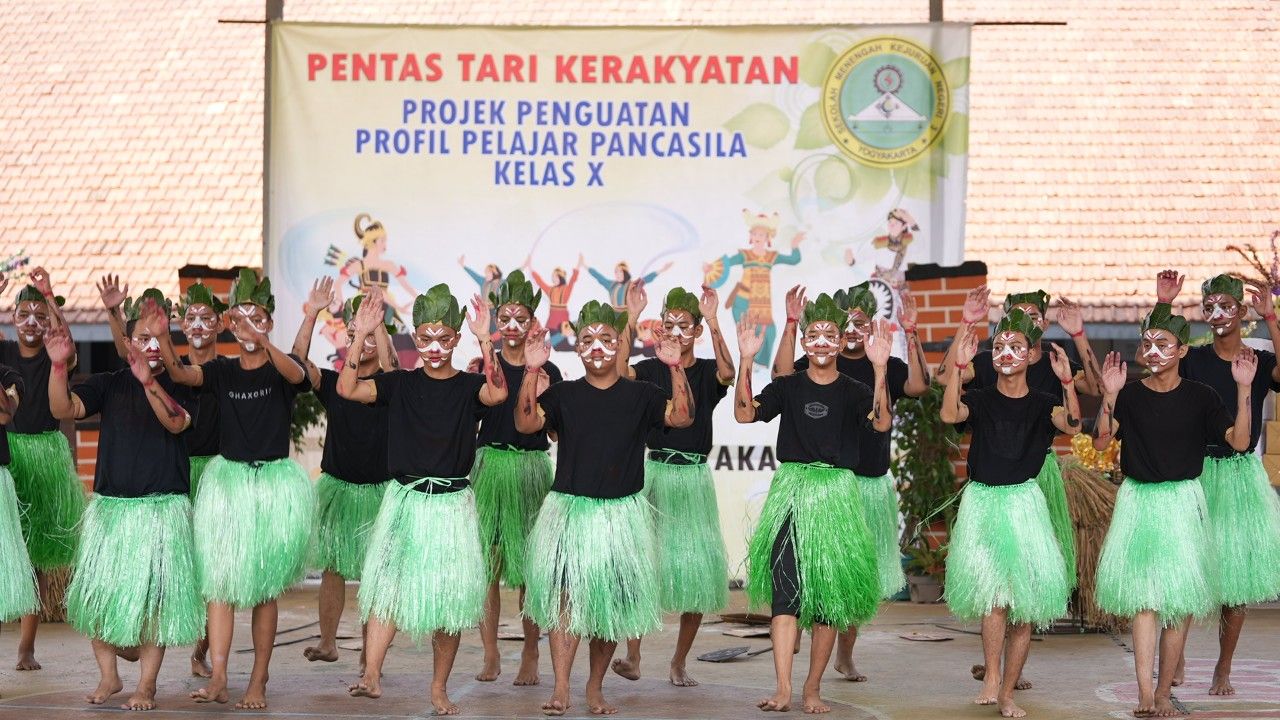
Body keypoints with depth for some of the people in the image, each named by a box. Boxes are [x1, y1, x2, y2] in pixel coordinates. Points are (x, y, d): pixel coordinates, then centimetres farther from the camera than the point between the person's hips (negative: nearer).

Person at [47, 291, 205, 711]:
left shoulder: (179, 386, 3)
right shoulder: (108, 385, 7)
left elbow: (176, 422, -17)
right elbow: (63, 409, -6)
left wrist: (148, 381, -30)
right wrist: (58, 364, -22)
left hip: (161, 507, -2)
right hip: (110, 504, 2)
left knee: (155, 596, -3)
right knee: (97, 592, 4)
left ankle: (147, 684, 4)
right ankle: (108, 676, 19)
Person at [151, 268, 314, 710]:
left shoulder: (281, 369, -2)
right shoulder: (222, 371, 5)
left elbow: (296, 374, -26)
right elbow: (181, 373, -12)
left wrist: (263, 342, -45)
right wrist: (162, 340, -33)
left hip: (273, 480, -3)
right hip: (226, 480, 3)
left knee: (264, 587, 3)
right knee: (218, 581, -3)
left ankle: (258, 681, 9)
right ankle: (217, 679, -3)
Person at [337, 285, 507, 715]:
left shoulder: (468, 387, -2)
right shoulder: (401, 385, 2)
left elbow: (497, 394, -25)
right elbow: (347, 389, -9)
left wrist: (484, 340, -30)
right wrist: (360, 336, -16)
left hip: (452, 504, -1)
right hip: (404, 499, 1)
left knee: (449, 599, 4)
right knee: (388, 586, -5)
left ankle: (439, 690, 15)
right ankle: (371, 675, -9)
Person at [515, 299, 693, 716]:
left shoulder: (639, 395, 3)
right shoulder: (563, 395, 3)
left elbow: (682, 417, -10)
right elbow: (525, 423, -11)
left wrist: (676, 367, -20)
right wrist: (532, 371, -19)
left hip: (620, 513, 1)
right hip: (569, 507, -1)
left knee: (609, 602, 6)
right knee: (566, 596, -9)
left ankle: (595, 688, 19)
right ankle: (560, 689, -11)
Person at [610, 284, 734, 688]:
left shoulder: (707, 371, 2)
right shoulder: (650, 370, 3)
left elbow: (727, 373, -21)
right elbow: (619, 372, -17)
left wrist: (713, 323, -30)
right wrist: (631, 321, -25)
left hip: (693, 476, 0)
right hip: (654, 473, 0)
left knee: (698, 571, 1)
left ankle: (679, 662, 13)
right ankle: (633, 658, -2)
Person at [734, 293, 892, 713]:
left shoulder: (852, 391, 3)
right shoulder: (787, 387, 7)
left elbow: (881, 423, -15)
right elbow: (744, 413, -6)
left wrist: (880, 368, -25)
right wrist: (746, 360, -15)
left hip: (835, 494, 0)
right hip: (790, 492, 0)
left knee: (828, 598, 5)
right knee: (785, 592, -12)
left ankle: (813, 690, 16)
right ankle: (783, 690, -17)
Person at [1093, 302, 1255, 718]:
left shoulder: (1199, 397, 0)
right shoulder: (1130, 394, 0)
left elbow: (1239, 441, -8)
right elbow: (1101, 441, -10)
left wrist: (1244, 388, -15)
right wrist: (1109, 395, -21)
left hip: (1182, 503, 0)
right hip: (1138, 501, 0)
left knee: (1180, 599, 3)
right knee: (1143, 596, -7)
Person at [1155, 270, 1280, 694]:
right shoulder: (1192, 360, 2)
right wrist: (1163, 307, -22)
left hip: (1242, 475, 0)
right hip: (1196, 473, 0)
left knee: (1236, 579, 3)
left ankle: (1223, 670, 15)